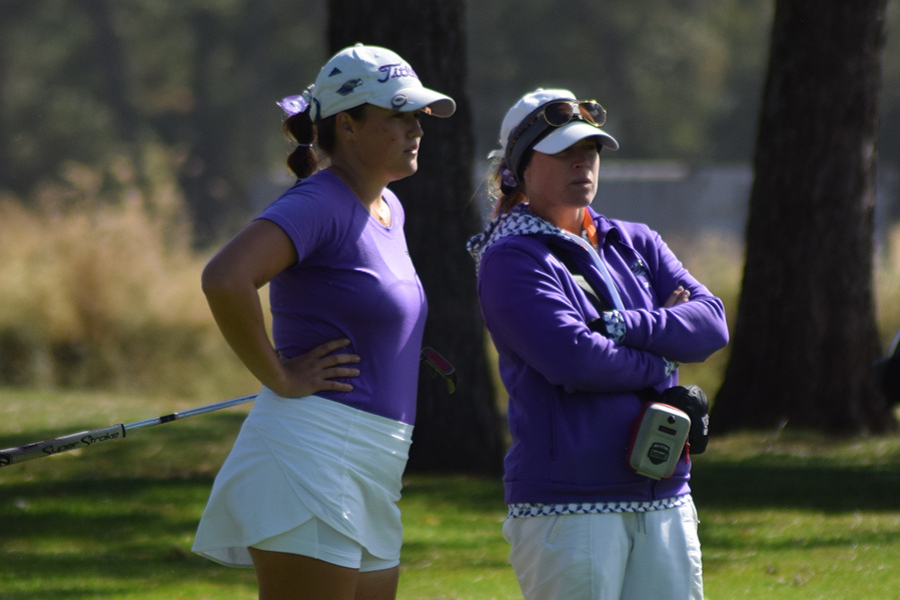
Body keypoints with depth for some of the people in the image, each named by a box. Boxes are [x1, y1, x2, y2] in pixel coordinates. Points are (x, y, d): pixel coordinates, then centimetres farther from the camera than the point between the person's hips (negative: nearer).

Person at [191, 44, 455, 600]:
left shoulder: (387, 209, 17)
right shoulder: (317, 204, -11)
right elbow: (224, 279, -29)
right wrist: (280, 379, -19)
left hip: (368, 480, 9)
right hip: (311, 459, -9)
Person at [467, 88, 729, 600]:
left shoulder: (636, 244, 16)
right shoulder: (510, 258, -3)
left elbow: (712, 323, 2)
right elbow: (572, 359, -17)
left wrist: (621, 327, -11)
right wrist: (659, 365, -3)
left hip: (666, 500, 6)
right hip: (568, 503, -6)